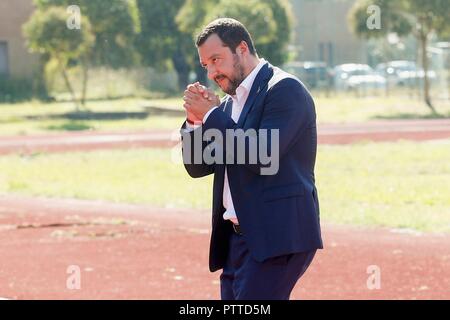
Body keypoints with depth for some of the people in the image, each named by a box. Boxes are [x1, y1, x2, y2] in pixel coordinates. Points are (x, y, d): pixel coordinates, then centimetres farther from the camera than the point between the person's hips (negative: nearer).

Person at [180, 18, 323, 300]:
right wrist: (195, 121, 1)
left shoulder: (284, 89, -9)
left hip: (276, 237, -9)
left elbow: (261, 157, -20)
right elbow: (198, 167, 18)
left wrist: (212, 115, -12)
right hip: (237, 238, 9)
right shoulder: (230, 102, 18)